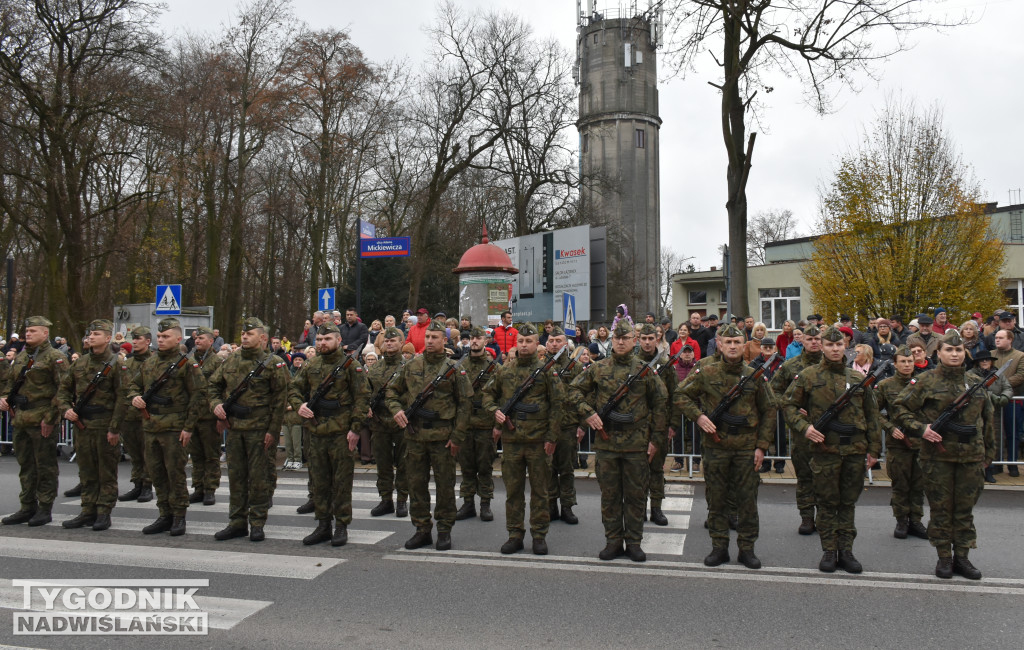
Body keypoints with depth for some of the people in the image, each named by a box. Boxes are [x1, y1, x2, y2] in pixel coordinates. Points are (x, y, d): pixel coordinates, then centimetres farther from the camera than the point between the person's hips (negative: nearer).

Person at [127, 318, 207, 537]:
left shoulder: (186, 363, -7)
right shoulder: (150, 362, 13)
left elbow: (198, 395, -10)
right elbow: (135, 384, 25)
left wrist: (189, 427, -13)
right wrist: (135, 397, 0)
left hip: (174, 427, -7)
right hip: (151, 426, 7)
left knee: (175, 472, -2)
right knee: (156, 472, 11)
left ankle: (179, 516, 9)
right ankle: (165, 515, 22)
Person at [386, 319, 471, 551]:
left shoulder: (453, 368, -3)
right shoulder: (411, 366, 7)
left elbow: (465, 403, -4)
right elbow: (393, 390, 18)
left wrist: (457, 436, -9)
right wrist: (396, 409, -2)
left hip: (442, 436, -4)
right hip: (414, 434, 4)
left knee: (445, 485, 4)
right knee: (416, 484, 9)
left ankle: (444, 530, 17)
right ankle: (422, 530, 20)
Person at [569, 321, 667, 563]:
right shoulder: (598, 368, 3)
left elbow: (660, 404, 4)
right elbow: (575, 389, 10)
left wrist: (655, 438, 1)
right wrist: (587, 413, -5)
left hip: (637, 443, -1)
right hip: (606, 441, 1)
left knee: (636, 495, 7)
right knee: (609, 494, 8)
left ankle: (634, 541, 18)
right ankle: (613, 540, 20)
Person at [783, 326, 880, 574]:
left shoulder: (858, 378, 9)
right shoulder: (808, 376, 0)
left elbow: (871, 414, 13)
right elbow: (788, 405, 3)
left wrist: (874, 448, 9)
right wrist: (804, 426, -12)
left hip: (855, 450, 3)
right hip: (825, 448, -2)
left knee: (849, 502, 10)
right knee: (827, 503, 5)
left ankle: (846, 550, 19)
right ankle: (829, 551, 15)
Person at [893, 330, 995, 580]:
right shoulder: (926, 381, -3)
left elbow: (987, 419, 16)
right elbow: (901, 408, 0)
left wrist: (989, 452, 16)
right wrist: (920, 428, -14)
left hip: (971, 456, 3)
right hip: (938, 454, -3)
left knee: (965, 508, 9)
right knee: (941, 508, 5)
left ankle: (962, 557, 20)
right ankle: (944, 557, 15)